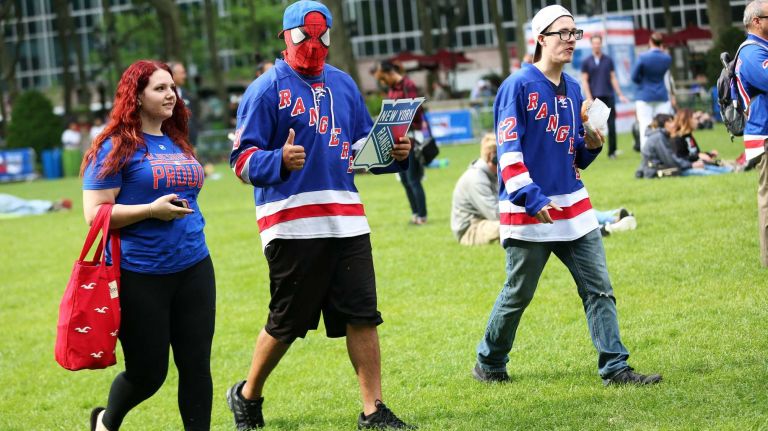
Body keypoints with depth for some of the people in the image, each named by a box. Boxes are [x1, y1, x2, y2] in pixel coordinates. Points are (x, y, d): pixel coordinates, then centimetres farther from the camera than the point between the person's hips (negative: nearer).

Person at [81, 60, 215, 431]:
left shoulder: (178, 143, 13)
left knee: (196, 365, 3)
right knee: (148, 372, 3)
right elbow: (95, 214, -12)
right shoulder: (116, 147, -7)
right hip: (140, 276, -6)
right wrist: (151, 210, -20)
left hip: (193, 271, 6)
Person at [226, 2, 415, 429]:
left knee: (363, 315, 1)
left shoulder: (343, 84, 16)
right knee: (287, 322, 2)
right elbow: (243, 160, -7)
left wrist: (396, 153, 2)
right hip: (291, 221, -5)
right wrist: (280, 161, -27)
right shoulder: (267, 90, -2)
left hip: (347, 218, 5)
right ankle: (248, 396, 23)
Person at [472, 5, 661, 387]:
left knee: (598, 287, 0)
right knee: (518, 294, 4)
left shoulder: (572, 89, 12)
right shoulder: (519, 86, -9)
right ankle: (489, 364, 23)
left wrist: (591, 146, -4)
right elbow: (509, 149, -15)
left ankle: (614, 368, 1)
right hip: (527, 212, -6)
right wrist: (532, 198, -23)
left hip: (573, 206, 6)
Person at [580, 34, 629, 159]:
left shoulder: (608, 60, 11)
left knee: (611, 125, -2)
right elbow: (584, 81, 2)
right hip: (594, 98, -2)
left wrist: (620, 95, 5)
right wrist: (589, 98, -8)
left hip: (608, 97, 2)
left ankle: (612, 152, 2)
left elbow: (613, 78, 12)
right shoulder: (586, 62, 6)